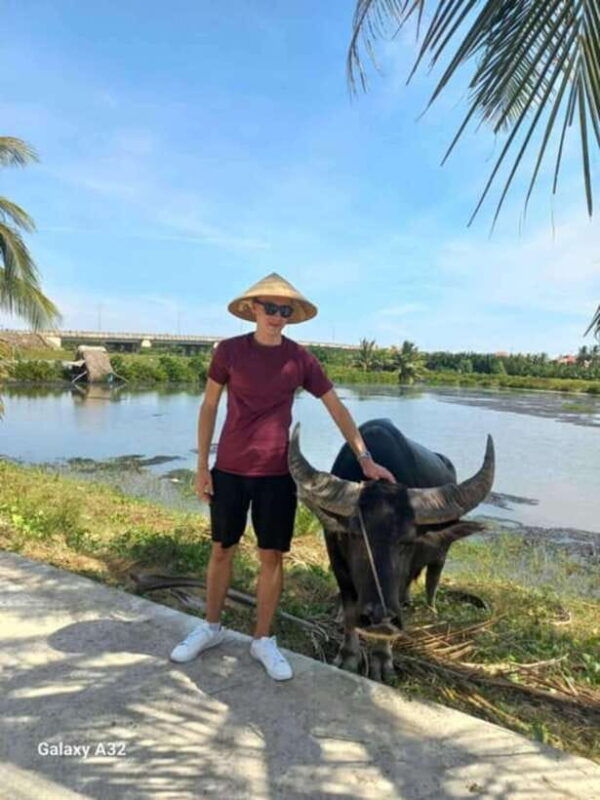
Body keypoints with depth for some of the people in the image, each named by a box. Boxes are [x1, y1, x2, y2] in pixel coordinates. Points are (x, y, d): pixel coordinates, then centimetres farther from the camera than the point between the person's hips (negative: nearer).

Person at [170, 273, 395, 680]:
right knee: (222, 550, 14)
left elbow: (337, 408, 2)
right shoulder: (228, 351, -4)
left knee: (272, 556, 7)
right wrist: (202, 467, 0)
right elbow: (208, 408, 2)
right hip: (229, 469, 0)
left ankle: (264, 640, 26)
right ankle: (211, 628, 35)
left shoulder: (301, 358, -2)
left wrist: (365, 458, -3)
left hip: (277, 473, 0)